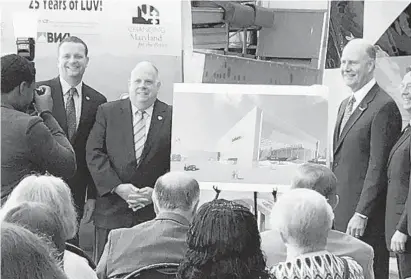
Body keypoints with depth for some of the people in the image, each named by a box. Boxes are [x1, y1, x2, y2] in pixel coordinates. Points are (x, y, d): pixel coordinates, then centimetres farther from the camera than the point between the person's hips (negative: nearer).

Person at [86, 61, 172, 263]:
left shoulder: (172, 117, 3)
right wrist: (117, 187, -12)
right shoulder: (107, 112, 6)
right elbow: (94, 154, -1)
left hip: (154, 212, -1)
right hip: (111, 212, 1)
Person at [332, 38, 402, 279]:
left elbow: (378, 167, -17)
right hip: (339, 209, 9)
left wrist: (361, 214, -18)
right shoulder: (346, 105, 17)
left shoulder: (383, 107, -13)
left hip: (366, 216, -9)